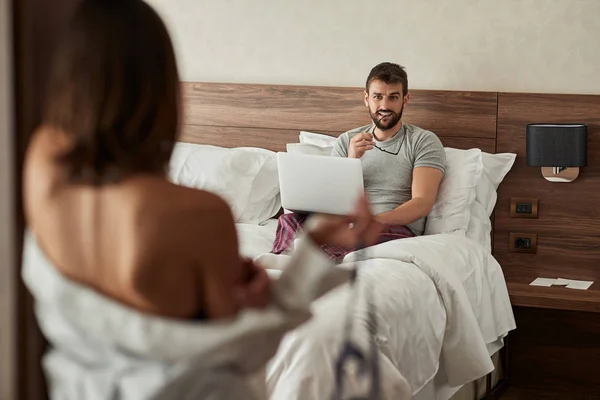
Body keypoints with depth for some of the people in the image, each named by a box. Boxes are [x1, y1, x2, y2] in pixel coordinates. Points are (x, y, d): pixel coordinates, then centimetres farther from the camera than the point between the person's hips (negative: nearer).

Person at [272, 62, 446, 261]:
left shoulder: (424, 141, 10)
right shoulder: (347, 141, 21)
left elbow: (422, 204, -4)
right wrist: (351, 160, -5)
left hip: (396, 229, -3)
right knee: (291, 220, -31)